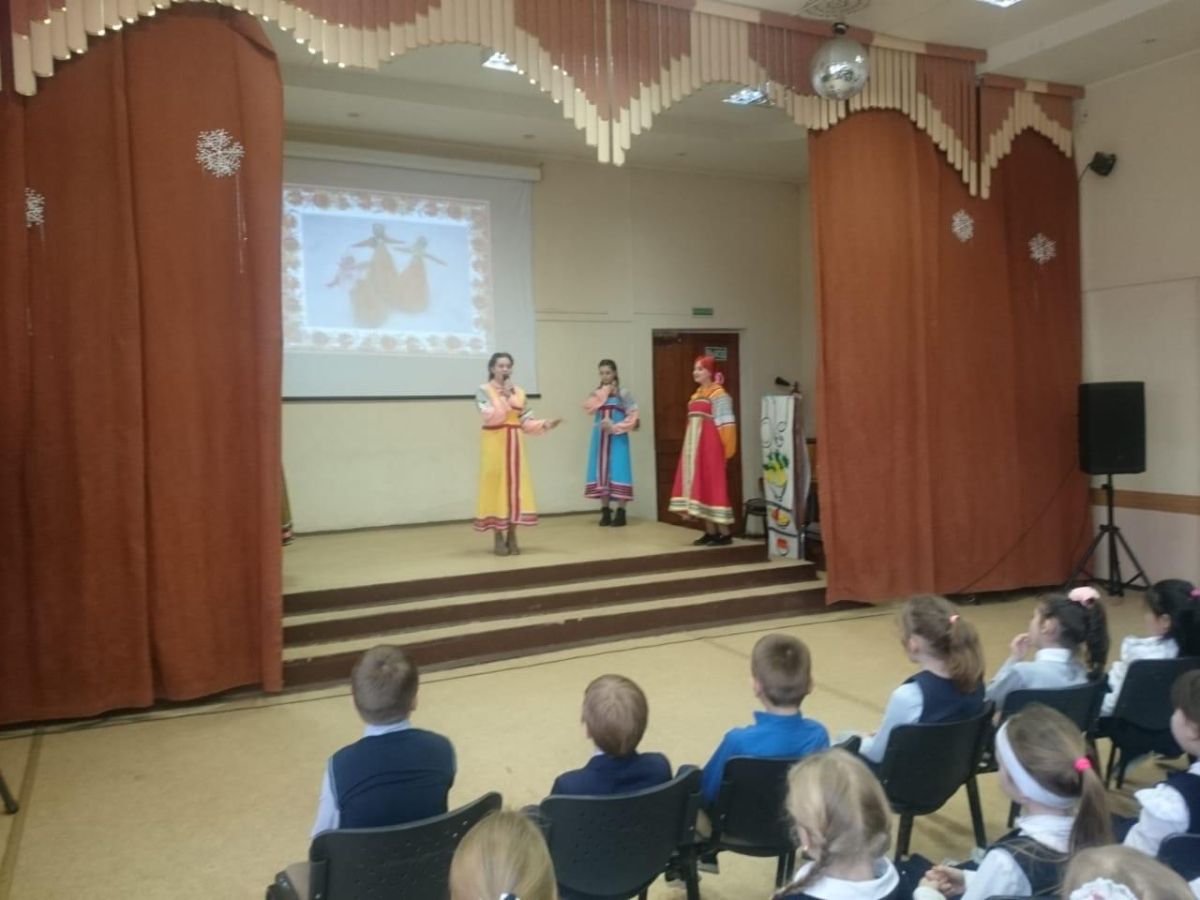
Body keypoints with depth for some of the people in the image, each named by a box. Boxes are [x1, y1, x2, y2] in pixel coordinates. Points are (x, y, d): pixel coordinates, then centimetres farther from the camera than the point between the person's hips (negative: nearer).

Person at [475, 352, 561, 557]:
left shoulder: (519, 392, 10)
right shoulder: (484, 391, -3)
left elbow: (526, 423, 7)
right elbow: (490, 417, -17)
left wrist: (544, 424, -8)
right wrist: (504, 397, -17)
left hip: (515, 445, 4)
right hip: (495, 445, -4)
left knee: (516, 487, 4)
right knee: (497, 486, -2)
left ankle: (512, 537, 13)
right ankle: (499, 539, 7)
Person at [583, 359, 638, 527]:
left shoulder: (623, 393, -1)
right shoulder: (596, 393, 11)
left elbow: (632, 417, -7)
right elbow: (588, 407, -10)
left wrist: (615, 427, -16)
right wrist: (603, 392, -10)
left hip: (617, 439, -4)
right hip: (600, 439, 4)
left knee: (617, 473, -7)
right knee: (602, 472, 4)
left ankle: (621, 513, -3)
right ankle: (605, 512, 10)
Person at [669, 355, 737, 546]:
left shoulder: (718, 394, -8)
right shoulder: (697, 394, 17)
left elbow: (724, 424, -13)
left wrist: (722, 448, -19)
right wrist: (693, 448, 9)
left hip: (710, 445, -9)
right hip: (695, 445, 9)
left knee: (713, 485, -7)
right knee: (699, 486, 7)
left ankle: (724, 532, -2)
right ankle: (710, 532, 13)